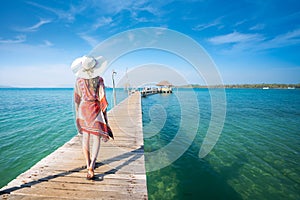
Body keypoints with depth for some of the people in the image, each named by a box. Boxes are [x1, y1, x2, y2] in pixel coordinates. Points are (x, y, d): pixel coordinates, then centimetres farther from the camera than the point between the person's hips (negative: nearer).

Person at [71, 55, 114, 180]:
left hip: (83, 109, 3)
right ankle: (91, 166, -9)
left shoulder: (79, 80, -2)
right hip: (95, 110, -3)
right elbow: (102, 99, -10)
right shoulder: (99, 80, -11)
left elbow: (76, 99, 3)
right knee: (96, 138, 4)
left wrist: (77, 114, 14)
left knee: (85, 137, 15)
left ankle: (88, 164, 23)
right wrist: (105, 116, -1)